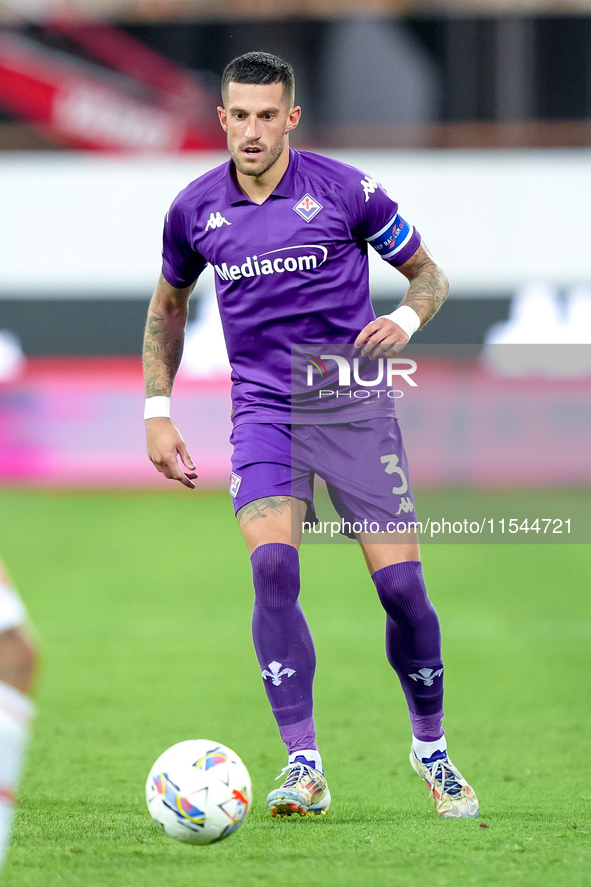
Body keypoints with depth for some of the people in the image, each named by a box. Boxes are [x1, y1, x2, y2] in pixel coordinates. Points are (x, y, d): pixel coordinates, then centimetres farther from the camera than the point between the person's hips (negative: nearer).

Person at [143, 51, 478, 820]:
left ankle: (431, 748, 18)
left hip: (355, 408, -1)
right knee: (273, 568, -21)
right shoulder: (195, 209, 2)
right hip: (263, 411, 1)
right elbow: (168, 305, 19)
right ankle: (303, 769, -19)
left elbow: (428, 274, 6)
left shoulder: (345, 191, -6)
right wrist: (157, 412, 12)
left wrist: (405, 320, -16)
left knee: (400, 583, -6)